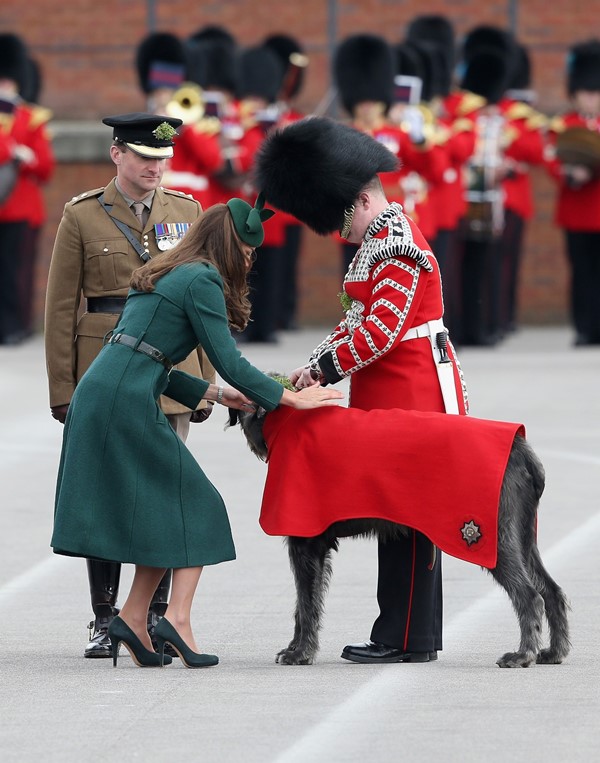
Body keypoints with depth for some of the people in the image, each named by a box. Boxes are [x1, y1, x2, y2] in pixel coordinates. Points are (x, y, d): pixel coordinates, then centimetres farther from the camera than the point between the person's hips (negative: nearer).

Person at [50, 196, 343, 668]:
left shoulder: (161, 277, 24)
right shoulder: (202, 281, -5)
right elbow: (229, 361, -9)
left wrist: (215, 393, 25)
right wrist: (293, 398, -2)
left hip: (97, 397, 9)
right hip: (127, 403, -9)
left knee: (160, 510, 14)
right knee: (193, 505, 0)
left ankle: (133, 620, 9)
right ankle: (178, 618, -9)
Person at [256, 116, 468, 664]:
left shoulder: (398, 250, -17)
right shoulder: (382, 241, 15)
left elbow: (379, 332, -22)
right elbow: (361, 319, 19)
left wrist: (324, 370, -14)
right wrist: (316, 364, 6)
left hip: (413, 396, -10)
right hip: (392, 396, 10)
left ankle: (408, 640, -4)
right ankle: (410, 635, 17)